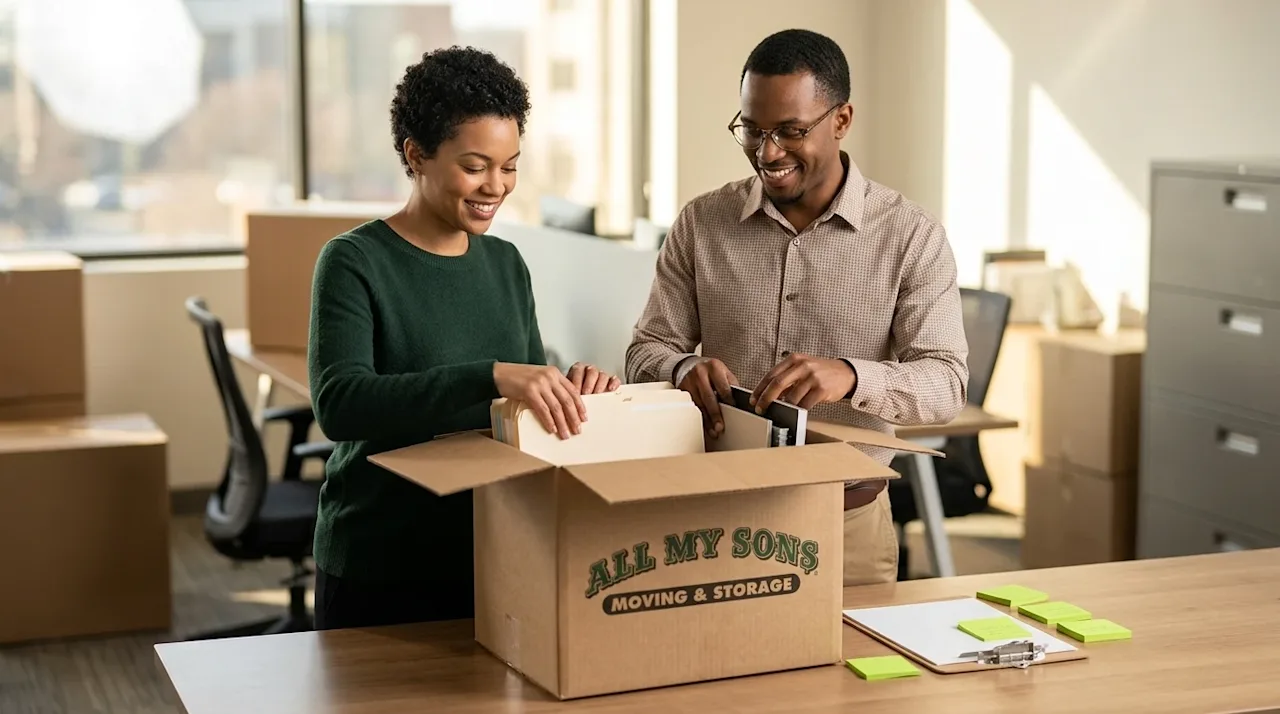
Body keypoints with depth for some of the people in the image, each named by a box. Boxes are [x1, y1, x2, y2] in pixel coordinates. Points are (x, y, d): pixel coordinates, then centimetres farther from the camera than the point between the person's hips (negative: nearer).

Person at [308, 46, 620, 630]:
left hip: (494, 560, 5)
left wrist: (570, 390, -12)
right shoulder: (355, 263, -12)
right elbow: (337, 404, -26)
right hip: (379, 574, -5)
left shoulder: (505, 264, 7)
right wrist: (490, 375, -38)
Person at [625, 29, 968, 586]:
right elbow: (647, 354, 3)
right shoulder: (700, 223, 1)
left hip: (850, 523, -1)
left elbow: (945, 384, -12)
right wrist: (687, 370, -21)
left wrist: (850, 376, -32)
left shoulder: (910, 235, -6)